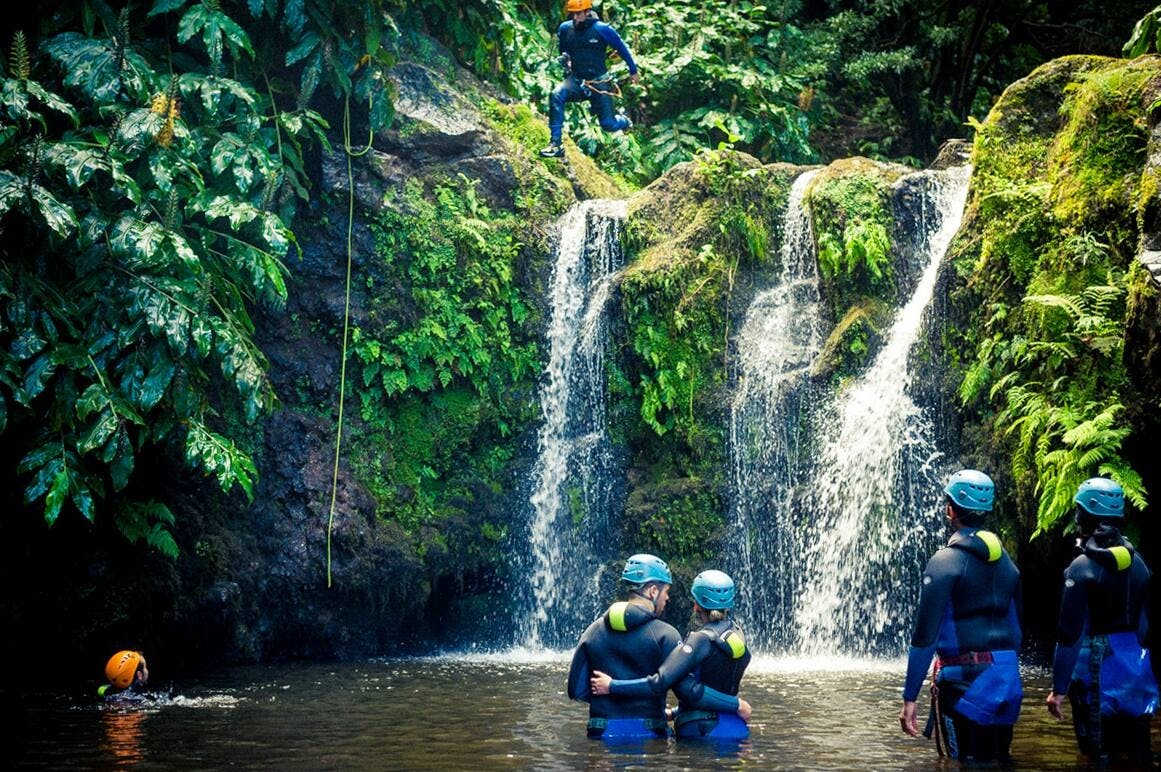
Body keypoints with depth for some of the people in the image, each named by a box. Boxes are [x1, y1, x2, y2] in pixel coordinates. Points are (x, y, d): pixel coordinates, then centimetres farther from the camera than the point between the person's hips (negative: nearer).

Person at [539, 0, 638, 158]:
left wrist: (633, 71, 11)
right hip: (576, 80, 2)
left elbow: (622, 48, 1)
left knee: (608, 125, -3)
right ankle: (556, 144, -27)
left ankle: (625, 121, 38)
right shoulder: (565, 29, -5)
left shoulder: (602, 29, -14)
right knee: (556, 96, -29)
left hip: (599, 83, -2)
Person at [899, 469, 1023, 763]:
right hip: (1007, 679, 7)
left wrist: (909, 697, -12)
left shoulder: (945, 561, -10)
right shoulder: (1006, 562, 12)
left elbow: (925, 636, -14)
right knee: (1000, 761, 14)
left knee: (968, 762, -1)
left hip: (965, 680, -7)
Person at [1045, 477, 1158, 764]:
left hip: (1099, 674, -6)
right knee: (1138, 755, 12)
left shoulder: (1082, 567, -14)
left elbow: (1070, 634, -16)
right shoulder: (1136, 562, 5)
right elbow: (1143, 623, 14)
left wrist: (1059, 688, -12)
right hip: (1135, 672, 6)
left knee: (1101, 756, 0)